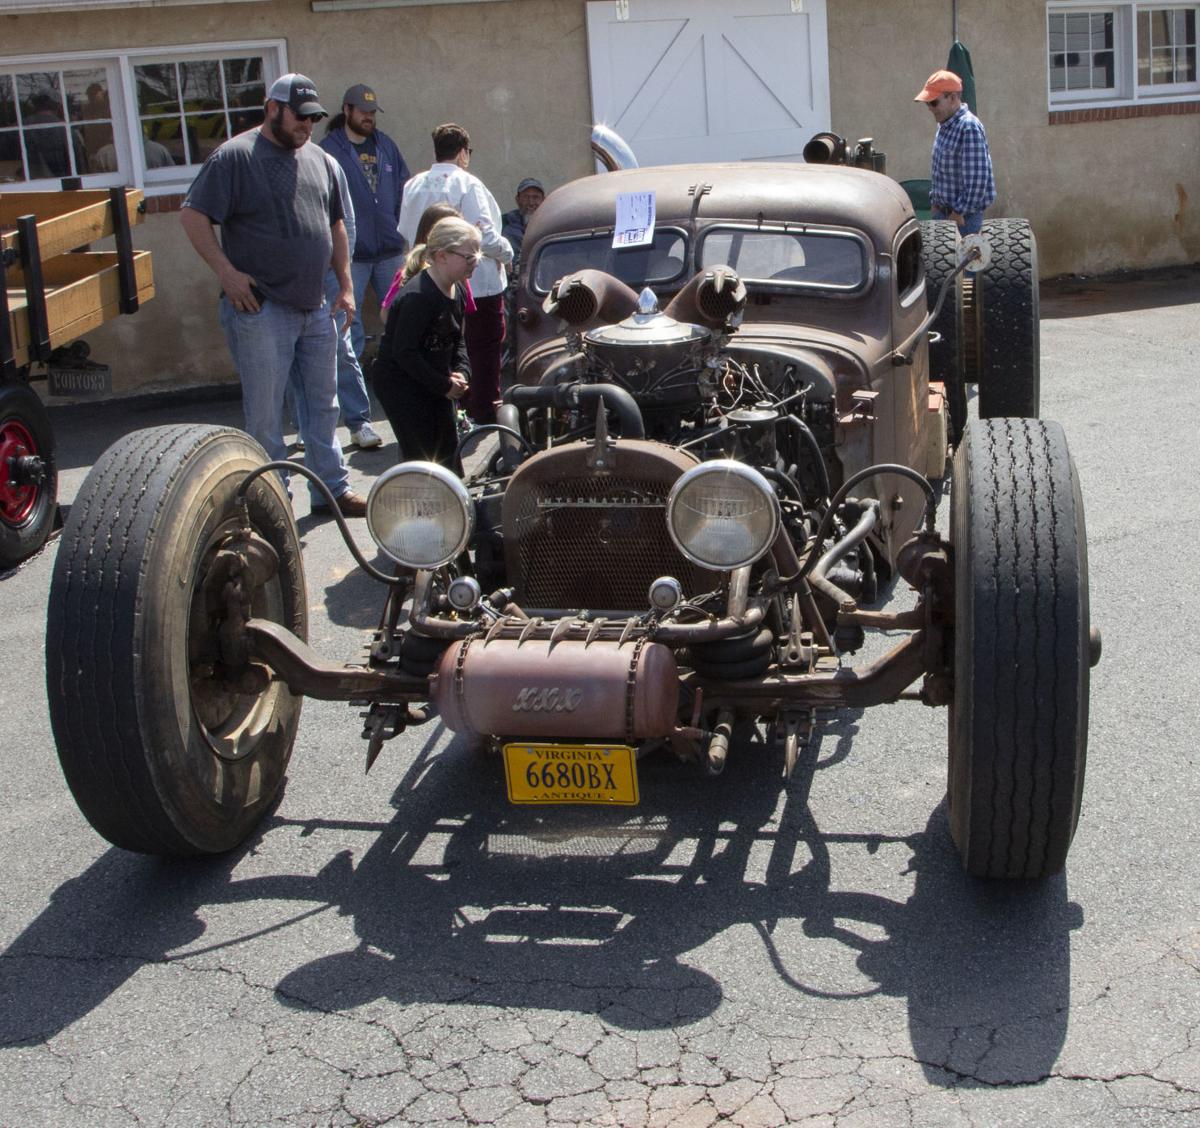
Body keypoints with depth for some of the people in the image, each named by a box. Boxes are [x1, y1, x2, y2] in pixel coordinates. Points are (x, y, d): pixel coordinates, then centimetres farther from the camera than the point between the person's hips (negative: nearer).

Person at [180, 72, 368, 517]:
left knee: (323, 403, 13)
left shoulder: (318, 159, 13)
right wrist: (227, 273, -15)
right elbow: (192, 217, -10)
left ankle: (332, 487, 25)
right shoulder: (234, 156, -8)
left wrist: (345, 285, 16)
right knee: (264, 413, 0)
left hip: (316, 309, 7)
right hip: (261, 310, -6)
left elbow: (335, 224, 22)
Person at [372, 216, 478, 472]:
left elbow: (458, 339, 15)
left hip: (432, 382, 9)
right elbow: (404, 351, -26)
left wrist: (461, 372, -4)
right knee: (423, 456, -7)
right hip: (400, 382, -9)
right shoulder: (417, 295, -25)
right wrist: (444, 385, -20)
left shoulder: (457, 291, 4)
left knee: (448, 447, 13)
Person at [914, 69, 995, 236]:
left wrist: (960, 213, -21)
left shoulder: (969, 127, -19)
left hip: (963, 215, -9)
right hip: (942, 211, 9)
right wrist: (934, 203, 15)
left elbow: (977, 178, -23)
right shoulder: (944, 125, 10)